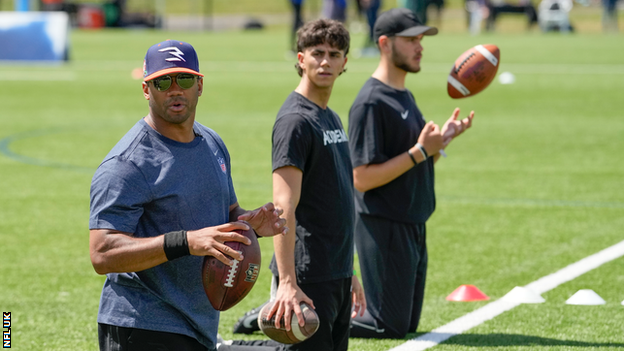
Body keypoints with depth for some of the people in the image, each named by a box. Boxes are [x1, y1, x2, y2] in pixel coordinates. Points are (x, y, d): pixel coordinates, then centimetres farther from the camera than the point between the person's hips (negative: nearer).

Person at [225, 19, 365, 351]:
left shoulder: (332, 119, 16)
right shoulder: (295, 120, -12)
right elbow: (284, 206, -20)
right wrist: (288, 283, -27)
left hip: (337, 274, 8)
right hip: (308, 277, -8)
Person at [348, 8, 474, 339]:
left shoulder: (405, 97, 14)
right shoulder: (370, 103, -16)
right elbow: (362, 178, -22)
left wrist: (442, 138, 2)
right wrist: (420, 151, -22)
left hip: (412, 225, 9)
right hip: (383, 228, -9)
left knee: (408, 324, 14)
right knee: (390, 326, -6)